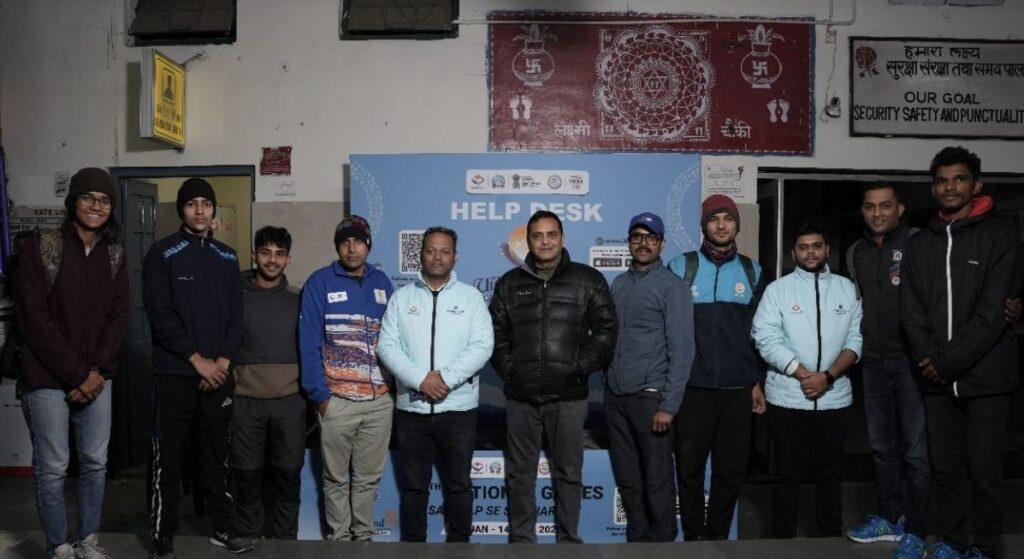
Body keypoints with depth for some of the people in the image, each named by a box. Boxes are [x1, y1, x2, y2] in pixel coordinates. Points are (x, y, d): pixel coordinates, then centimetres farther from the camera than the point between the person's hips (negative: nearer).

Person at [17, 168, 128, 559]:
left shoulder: (114, 256, 7)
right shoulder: (39, 249, -7)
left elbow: (118, 318, 6)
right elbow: (34, 320, -12)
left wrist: (98, 372, -6)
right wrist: (75, 375, -14)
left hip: (97, 378, 4)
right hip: (48, 380, -4)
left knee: (95, 462, 11)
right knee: (52, 468, 3)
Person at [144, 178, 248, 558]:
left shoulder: (227, 258, 11)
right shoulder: (162, 254, -2)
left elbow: (236, 315, 8)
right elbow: (160, 314, -10)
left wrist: (223, 361, -5)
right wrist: (197, 360, -13)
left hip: (219, 375, 4)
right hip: (175, 374, -4)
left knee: (217, 457, 12)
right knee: (169, 460, 1)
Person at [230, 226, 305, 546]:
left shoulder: (298, 299, 7)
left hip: (289, 401, 1)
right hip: (245, 400, -1)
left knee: (287, 475, 7)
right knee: (247, 475, 6)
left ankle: (285, 541, 21)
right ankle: (247, 540, 22)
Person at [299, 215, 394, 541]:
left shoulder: (382, 283, 9)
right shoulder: (320, 283, -3)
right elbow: (309, 343, -6)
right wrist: (318, 393, -10)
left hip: (381, 399, 3)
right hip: (338, 399, -3)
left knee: (369, 476, 13)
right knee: (336, 477, 8)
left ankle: (363, 534, 27)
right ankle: (338, 536, 23)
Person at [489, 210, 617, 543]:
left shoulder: (588, 280, 3)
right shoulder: (509, 283, 10)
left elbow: (606, 329, 1)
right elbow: (495, 333, 11)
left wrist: (583, 367, -7)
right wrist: (508, 369, -1)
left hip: (569, 397, -1)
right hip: (520, 396, 2)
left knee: (569, 472, 8)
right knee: (519, 473, 9)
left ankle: (568, 539, 21)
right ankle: (521, 539, 22)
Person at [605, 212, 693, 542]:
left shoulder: (672, 287, -6)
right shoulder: (618, 284, 12)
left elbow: (682, 350, -10)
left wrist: (669, 405, -15)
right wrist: (608, 385, 6)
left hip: (650, 396, -5)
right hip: (615, 395, 5)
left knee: (656, 481, 4)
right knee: (627, 479, 13)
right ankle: (636, 541, 28)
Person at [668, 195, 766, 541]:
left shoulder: (752, 272, 8)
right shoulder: (681, 267, 1)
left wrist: (758, 382, 7)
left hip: (738, 388, 2)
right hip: (693, 386, -2)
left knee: (731, 468, 9)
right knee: (690, 467, 6)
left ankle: (718, 536, 25)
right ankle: (693, 537, 21)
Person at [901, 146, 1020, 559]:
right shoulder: (920, 243, 11)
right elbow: (911, 310, 5)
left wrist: (949, 361, -14)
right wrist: (929, 359, -10)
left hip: (986, 376, -4)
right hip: (936, 379, 4)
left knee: (983, 469, 2)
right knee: (945, 467, 11)